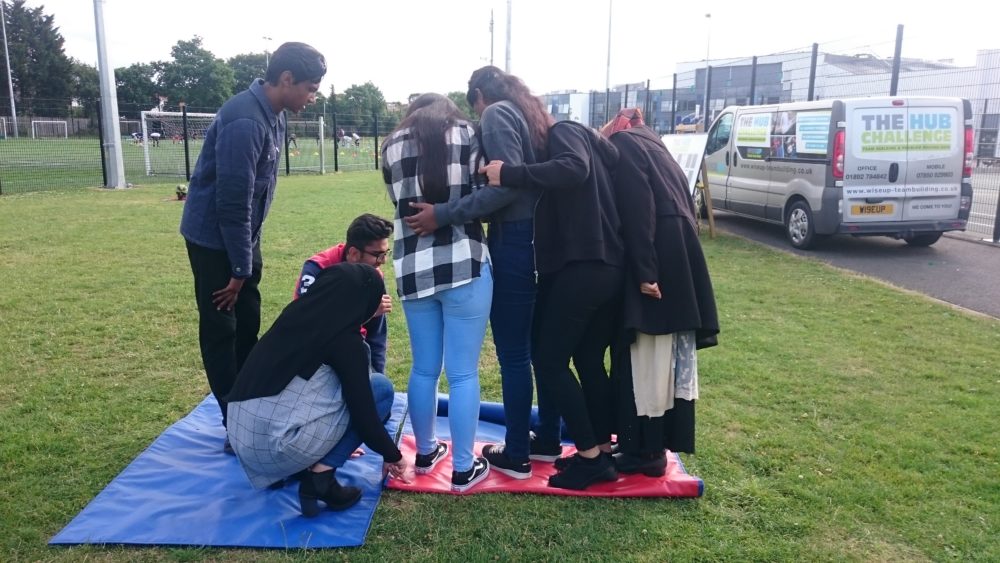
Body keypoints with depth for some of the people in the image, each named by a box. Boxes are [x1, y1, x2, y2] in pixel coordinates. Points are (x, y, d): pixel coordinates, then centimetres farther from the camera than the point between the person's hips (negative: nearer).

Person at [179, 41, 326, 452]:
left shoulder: (272, 114, 4)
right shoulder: (244, 121, -26)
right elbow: (232, 202, -26)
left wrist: (246, 260, 14)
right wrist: (241, 269, -18)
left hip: (242, 235, 9)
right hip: (214, 238, -9)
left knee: (248, 326, 13)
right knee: (221, 331, 0)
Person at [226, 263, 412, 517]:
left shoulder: (295, 317, 12)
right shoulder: (345, 340, -8)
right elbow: (363, 413, -4)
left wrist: (340, 442, 39)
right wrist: (394, 457, 14)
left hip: (241, 439, 8)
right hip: (280, 445, -7)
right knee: (381, 387, 5)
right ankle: (320, 476, -1)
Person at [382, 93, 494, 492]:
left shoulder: (392, 146, 13)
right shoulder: (466, 134, 7)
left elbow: (402, 206, 12)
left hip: (412, 267, 3)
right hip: (464, 264, -3)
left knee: (424, 369, 17)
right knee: (463, 373, 4)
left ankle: (425, 452, 31)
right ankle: (463, 468, 12)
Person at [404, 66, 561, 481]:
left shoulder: (496, 115, -6)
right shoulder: (533, 114, 18)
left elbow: (507, 183, -21)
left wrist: (444, 215, -20)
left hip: (515, 243, -8)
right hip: (544, 240, 8)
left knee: (512, 353, 1)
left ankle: (516, 455, 12)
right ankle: (548, 440, 28)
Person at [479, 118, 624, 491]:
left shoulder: (563, 132, -3)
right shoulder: (582, 137, 24)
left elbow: (575, 168, -25)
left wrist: (509, 175, -25)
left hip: (583, 266, -9)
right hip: (608, 266, 9)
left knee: (549, 362, 0)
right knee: (589, 360, 17)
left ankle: (591, 457, 5)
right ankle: (603, 452, 24)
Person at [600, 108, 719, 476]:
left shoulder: (621, 145, 1)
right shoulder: (650, 145, 25)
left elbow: (638, 210, -14)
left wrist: (644, 272, -20)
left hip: (657, 261, -9)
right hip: (677, 262, 9)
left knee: (646, 359, -1)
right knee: (664, 357, 13)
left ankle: (644, 450, 8)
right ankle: (655, 445, 24)